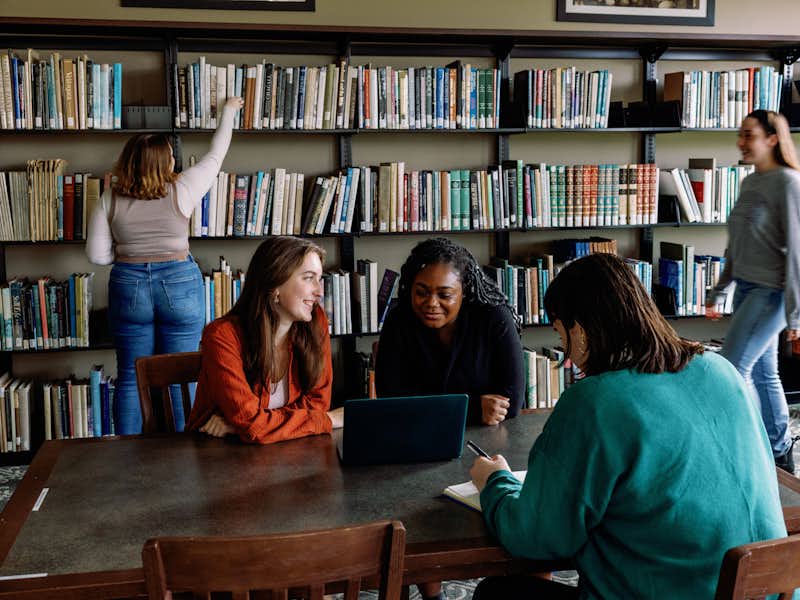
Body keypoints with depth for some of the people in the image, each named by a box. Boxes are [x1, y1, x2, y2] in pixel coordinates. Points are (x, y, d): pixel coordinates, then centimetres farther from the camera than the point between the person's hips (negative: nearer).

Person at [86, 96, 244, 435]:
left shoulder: (110, 200, -2)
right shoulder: (181, 191, -8)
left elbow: (97, 255, 0)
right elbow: (215, 156, 7)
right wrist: (228, 112, 21)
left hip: (128, 288, 2)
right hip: (179, 285, -2)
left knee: (130, 378, 10)